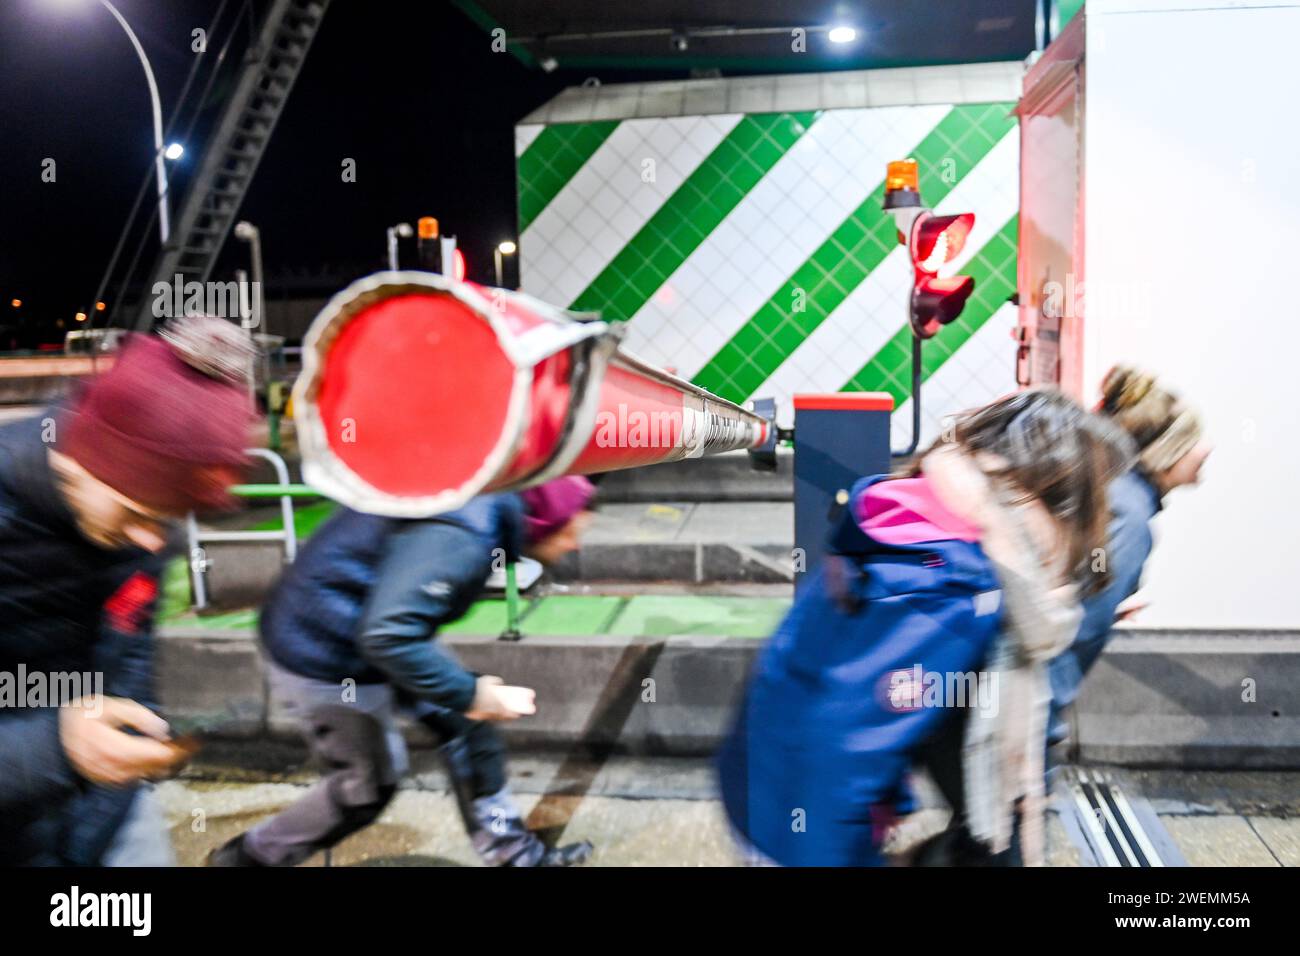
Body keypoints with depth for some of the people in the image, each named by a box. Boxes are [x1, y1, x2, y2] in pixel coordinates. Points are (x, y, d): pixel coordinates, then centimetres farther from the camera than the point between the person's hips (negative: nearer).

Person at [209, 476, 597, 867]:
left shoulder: (481, 500, -2)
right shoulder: (461, 538, -31)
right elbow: (387, 636, -37)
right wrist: (472, 694, -27)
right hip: (324, 660, -9)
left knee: (465, 720, 10)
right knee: (368, 788, 10)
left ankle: (511, 852, 23)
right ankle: (247, 857, 30)